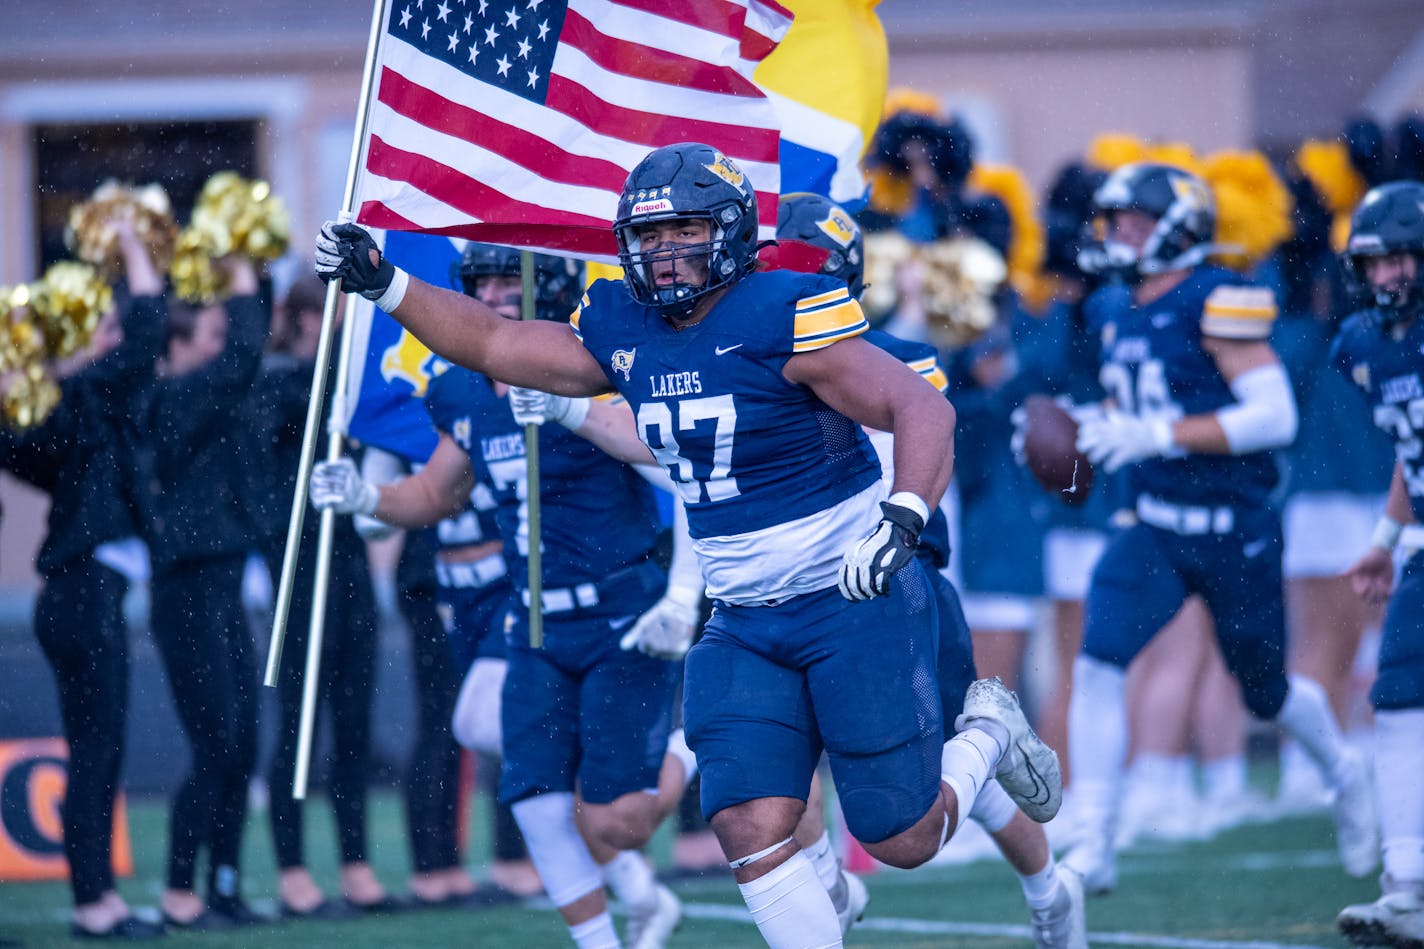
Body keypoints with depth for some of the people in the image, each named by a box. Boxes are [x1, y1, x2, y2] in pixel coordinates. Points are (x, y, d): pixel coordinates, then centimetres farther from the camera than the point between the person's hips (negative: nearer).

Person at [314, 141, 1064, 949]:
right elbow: (493, 343, 14)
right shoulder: (623, 331, 4)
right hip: (746, 623, 6)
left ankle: (988, 736, 32)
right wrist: (383, 283, 4)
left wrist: (901, 519, -38)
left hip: (856, 603, -6)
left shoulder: (783, 318, -17)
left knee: (903, 841, 1)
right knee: (752, 829, -9)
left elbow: (925, 408, -23)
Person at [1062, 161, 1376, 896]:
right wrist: (1091, 427, 0)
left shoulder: (1216, 304, -17)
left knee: (1267, 692, 12)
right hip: (1156, 528, 5)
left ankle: (1344, 775, 45)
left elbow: (1275, 417, -23)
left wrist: (1158, 435, -27)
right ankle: (1092, 848, -13)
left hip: (1235, 532, -5)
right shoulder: (1115, 310, 5)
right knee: (1097, 663, -16)